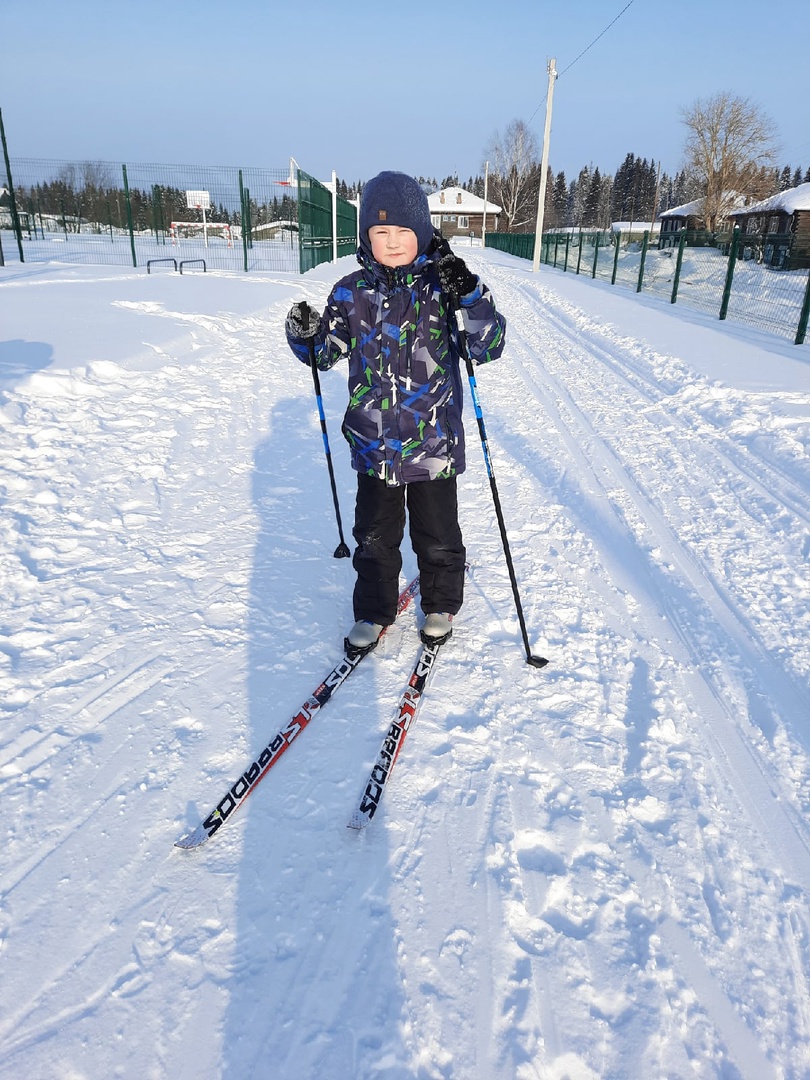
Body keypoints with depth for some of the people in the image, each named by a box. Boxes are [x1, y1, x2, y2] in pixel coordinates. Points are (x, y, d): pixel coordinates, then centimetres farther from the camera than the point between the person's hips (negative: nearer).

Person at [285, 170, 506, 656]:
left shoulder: (443, 285, -8)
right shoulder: (352, 292, 0)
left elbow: (489, 347, -14)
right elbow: (328, 353, 9)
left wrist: (471, 297, -30)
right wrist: (306, 335, -13)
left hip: (434, 442, -2)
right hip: (373, 444, 2)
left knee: (438, 536, 14)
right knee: (375, 537, 15)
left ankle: (441, 606, 39)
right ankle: (374, 612, 35)